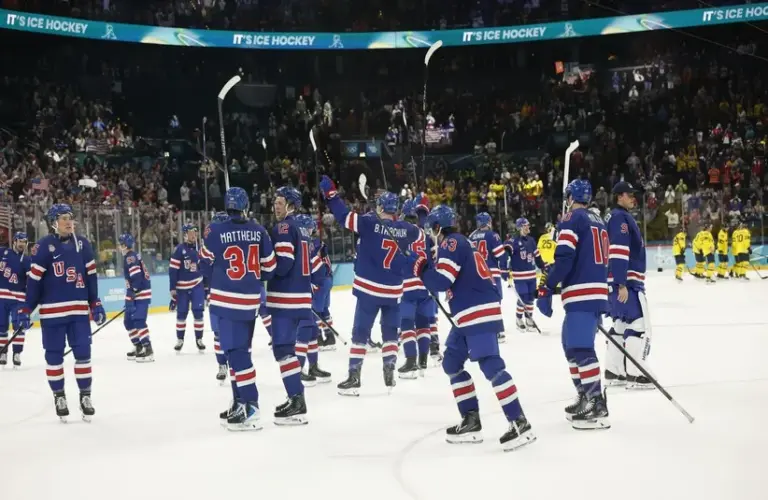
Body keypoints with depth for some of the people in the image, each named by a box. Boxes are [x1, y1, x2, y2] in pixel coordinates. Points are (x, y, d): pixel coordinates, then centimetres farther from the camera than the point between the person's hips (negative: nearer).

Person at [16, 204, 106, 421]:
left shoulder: (82, 245, 5)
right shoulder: (44, 246, -8)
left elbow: (90, 276, 11)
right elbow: (34, 279, -7)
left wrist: (95, 304, 8)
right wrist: (26, 309, -8)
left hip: (79, 309, 3)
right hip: (52, 311, -3)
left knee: (83, 353, 4)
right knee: (54, 355, 6)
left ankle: (85, 396, 14)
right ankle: (59, 396, 18)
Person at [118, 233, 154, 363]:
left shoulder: (130, 257, -14)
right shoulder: (130, 256, 18)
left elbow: (136, 276, -24)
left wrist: (131, 292, -25)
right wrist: (130, 295, 26)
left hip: (141, 293, -11)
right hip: (136, 294, 11)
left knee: (138, 321, -17)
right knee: (128, 322, 13)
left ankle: (148, 350, -18)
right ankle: (138, 347, 21)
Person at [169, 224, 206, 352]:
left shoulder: (199, 248, 3)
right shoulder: (179, 250, -10)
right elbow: (173, 270, -10)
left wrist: (207, 287, 10)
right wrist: (173, 289, -13)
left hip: (197, 285, 2)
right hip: (182, 287, -2)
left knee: (198, 312, -2)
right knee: (181, 314, 6)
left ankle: (199, 339, 8)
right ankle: (180, 340, 19)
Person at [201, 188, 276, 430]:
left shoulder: (216, 230, -10)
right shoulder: (258, 231, 2)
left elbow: (205, 263, 0)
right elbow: (269, 266, 6)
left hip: (227, 299, -5)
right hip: (250, 300, 5)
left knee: (235, 352, -6)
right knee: (239, 351, 16)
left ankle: (250, 408, -11)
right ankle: (240, 403, 23)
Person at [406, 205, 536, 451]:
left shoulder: (452, 243, -9)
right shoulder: (461, 243, 22)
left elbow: (441, 281, -16)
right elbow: (448, 279, 24)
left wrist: (420, 266, -1)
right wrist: (428, 267, 17)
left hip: (479, 313, -11)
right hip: (469, 315, 11)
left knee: (490, 366, -17)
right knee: (452, 363, 15)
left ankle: (519, 423, -20)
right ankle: (471, 420, 14)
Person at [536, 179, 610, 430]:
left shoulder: (571, 219, -5)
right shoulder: (598, 222, 21)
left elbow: (564, 258, -15)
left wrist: (546, 289, -14)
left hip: (581, 293, -9)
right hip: (598, 292, 9)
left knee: (580, 348, -14)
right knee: (572, 345, 18)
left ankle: (597, 405, -20)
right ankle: (585, 397, 21)